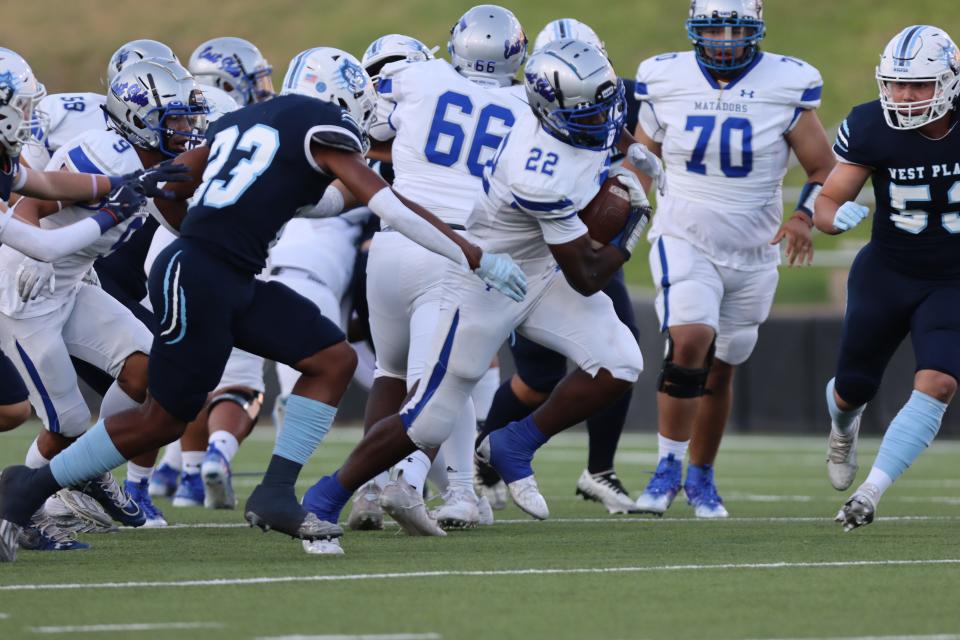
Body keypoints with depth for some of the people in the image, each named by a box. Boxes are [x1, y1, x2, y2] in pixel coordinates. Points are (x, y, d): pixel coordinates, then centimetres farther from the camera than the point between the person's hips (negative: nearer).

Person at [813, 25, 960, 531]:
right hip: (885, 275, 1)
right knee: (853, 389, 12)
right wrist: (837, 217, -35)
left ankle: (870, 494, -14)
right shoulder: (871, 128, -18)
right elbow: (827, 203, -12)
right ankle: (844, 425, 51)